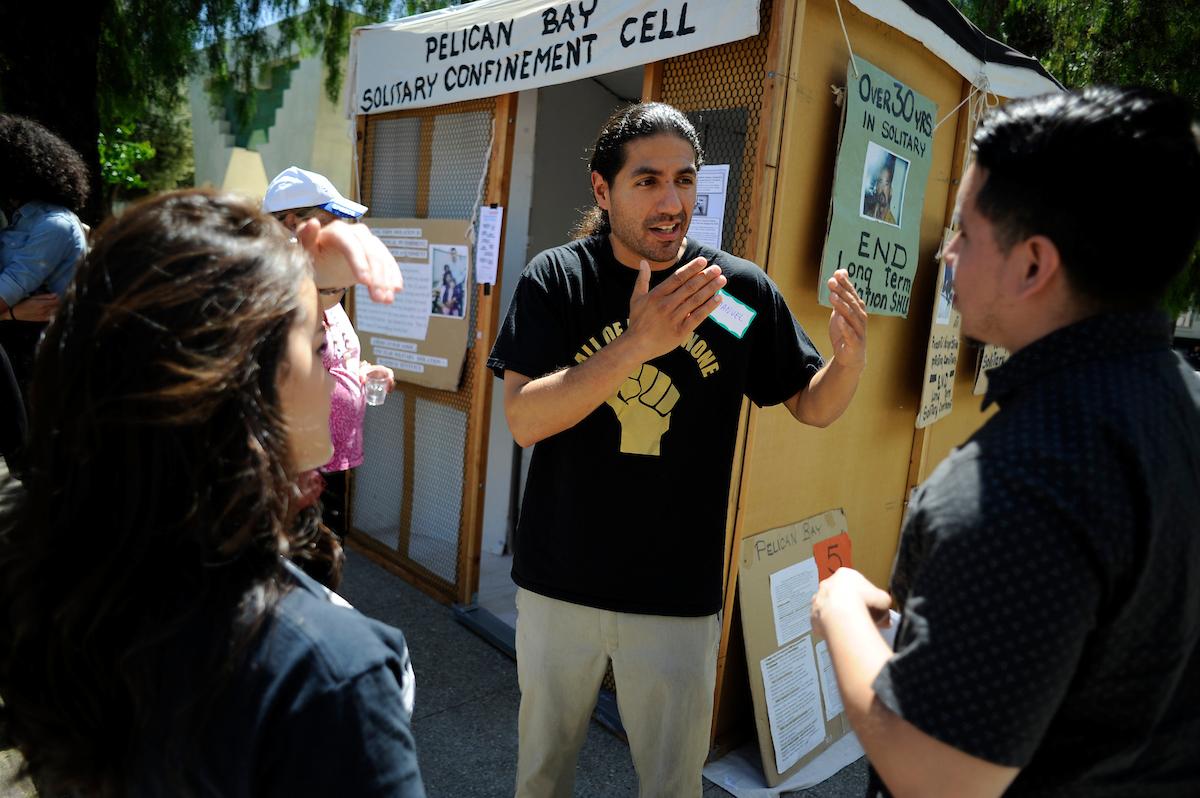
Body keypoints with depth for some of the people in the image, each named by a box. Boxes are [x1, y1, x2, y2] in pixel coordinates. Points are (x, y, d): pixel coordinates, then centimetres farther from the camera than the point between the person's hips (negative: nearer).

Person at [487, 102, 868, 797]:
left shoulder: (744, 289, -7)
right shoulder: (556, 279, -8)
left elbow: (813, 406, 2)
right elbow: (524, 420, -18)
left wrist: (850, 358, -21)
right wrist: (636, 344, -31)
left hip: (679, 595, 0)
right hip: (558, 582, 1)